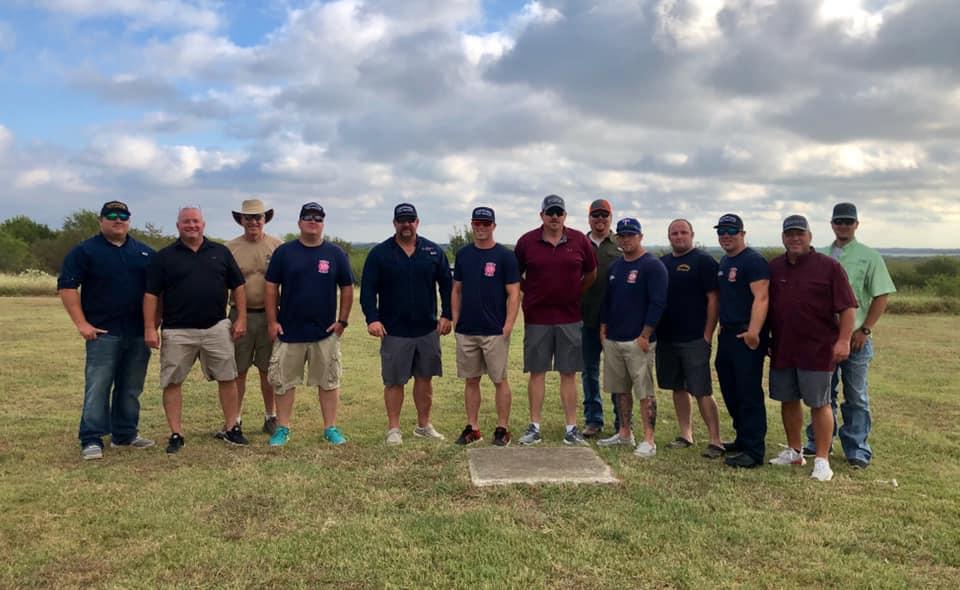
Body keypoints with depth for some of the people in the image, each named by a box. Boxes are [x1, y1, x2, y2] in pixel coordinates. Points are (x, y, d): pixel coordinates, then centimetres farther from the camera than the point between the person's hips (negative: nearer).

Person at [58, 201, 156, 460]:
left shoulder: (145, 252, 13)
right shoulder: (85, 251, 1)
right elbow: (67, 287, -4)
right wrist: (81, 324, -11)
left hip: (139, 332, 4)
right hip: (103, 332, -4)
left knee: (132, 388, 10)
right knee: (97, 387, -5)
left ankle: (125, 434, 21)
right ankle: (91, 440, 1)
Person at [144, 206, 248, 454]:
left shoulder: (221, 252, 8)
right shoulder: (165, 256, 3)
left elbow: (237, 287, 10)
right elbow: (151, 294, 1)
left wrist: (241, 318, 3)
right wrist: (150, 328, -7)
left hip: (217, 328, 1)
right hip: (177, 331, -1)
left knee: (227, 378, 5)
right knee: (172, 382, 2)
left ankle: (231, 428, 17)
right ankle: (176, 434, 13)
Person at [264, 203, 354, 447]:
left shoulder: (335, 253, 4)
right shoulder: (284, 252, 2)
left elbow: (347, 288, 7)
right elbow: (271, 287, 3)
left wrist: (342, 321, 1)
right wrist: (272, 321, -2)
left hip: (325, 333, 1)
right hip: (289, 331, 0)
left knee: (329, 381, 6)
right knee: (284, 382, 5)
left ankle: (331, 428, 17)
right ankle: (282, 428, 17)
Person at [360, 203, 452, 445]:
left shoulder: (433, 251, 6)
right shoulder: (379, 253, -1)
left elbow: (446, 285, 9)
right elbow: (367, 289, -3)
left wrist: (446, 315, 1)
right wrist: (372, 318, -14)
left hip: (428, 329, 3)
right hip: (394, 331, -2)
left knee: (425, 378, 11)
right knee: (394, 381, 3)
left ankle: (424, 425, 24)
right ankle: (393, 429, 16)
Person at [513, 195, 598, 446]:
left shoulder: (579, 240, 1)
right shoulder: (527, 241, -1)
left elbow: (591, 273, 13)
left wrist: (575, 294, 10)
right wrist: (531, 293, 5)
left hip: (570, 318, 1)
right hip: (536, 318, 0)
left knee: (568, 374, 5)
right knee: (536, 372, 5)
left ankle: (571, 428, 12)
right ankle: (534, 427, 14)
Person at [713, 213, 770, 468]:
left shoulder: (753, 261, -11)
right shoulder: (724, 262, 17)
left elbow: (761, 298, -22)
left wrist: (753, 331, -33)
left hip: (747, 338, -10)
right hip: (727, 335, 10)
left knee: (749, 394, -5)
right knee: (730, 391, 17)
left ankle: (753, 451, 1)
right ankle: (742, 439, 31)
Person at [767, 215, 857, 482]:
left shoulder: (828, 266, -5)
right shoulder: (774, 267, 9)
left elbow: (847, 307, -7)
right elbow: (765, 305, 16)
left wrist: (844, 340, -14)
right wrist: (766, 338, 13)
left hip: (817, 349, -5)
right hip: (782, 349, 5)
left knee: (819, 403, 1)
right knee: (788, 400, 13)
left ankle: (822, 460, 10)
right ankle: (794, 451, 28)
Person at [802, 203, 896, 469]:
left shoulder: (869, 257, -2)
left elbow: (881, 297, -5)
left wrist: (864, 330, -11)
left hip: (855, 338, -3)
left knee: (856, 397, 4)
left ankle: (857, 449, 14)